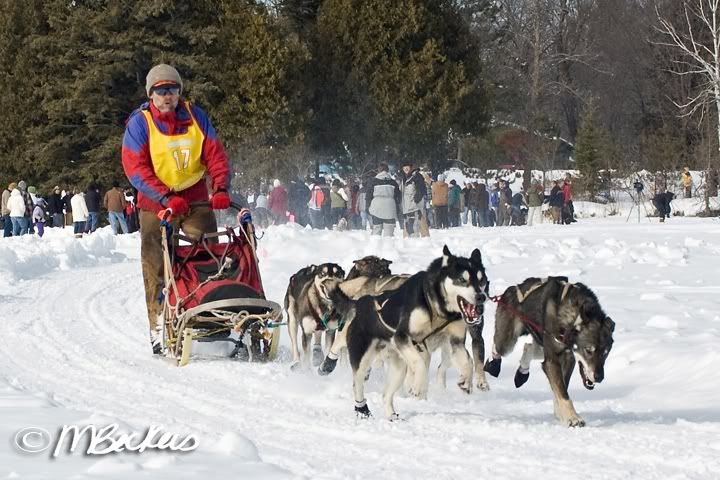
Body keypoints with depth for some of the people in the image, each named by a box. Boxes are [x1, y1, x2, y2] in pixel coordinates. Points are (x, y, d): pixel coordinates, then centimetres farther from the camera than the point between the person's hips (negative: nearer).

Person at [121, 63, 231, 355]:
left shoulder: (195, 117, 1)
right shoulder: (139, 123, -9)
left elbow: (215, 155, 0)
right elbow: (136, 169, -15)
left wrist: (220, 188, -18)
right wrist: (166, 198, -26)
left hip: (196, 199, 3)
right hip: (156, 203, -3)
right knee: (157, 268, -3)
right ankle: (158, 328, 1)